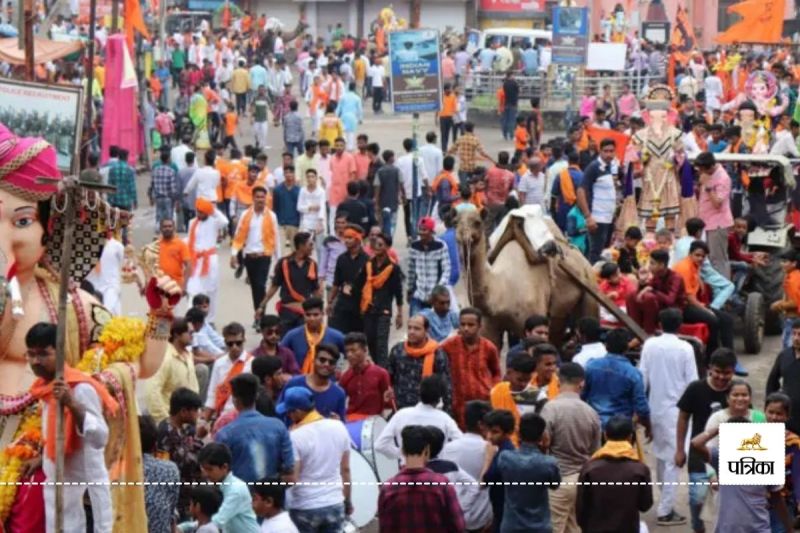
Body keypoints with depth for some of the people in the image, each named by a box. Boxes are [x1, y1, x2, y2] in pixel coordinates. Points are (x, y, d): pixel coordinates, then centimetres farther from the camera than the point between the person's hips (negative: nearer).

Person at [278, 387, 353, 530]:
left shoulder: (296, 437, -17)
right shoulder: (339, 427, -1)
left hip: (305, 509, -5)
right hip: (334, 505, 5)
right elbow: (345, 469, 7)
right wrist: (347, 500, 17)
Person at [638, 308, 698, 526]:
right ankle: (666, 511, -2)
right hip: (676, 409, -4)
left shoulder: (649, 345, -2)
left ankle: (666, 501, 29)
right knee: (673, 459, -1)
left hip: (655, 408, 4)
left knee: (661, 455, 18)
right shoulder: (685, 348, -11)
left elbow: (642, 377, 0)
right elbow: (692, 382, -9)